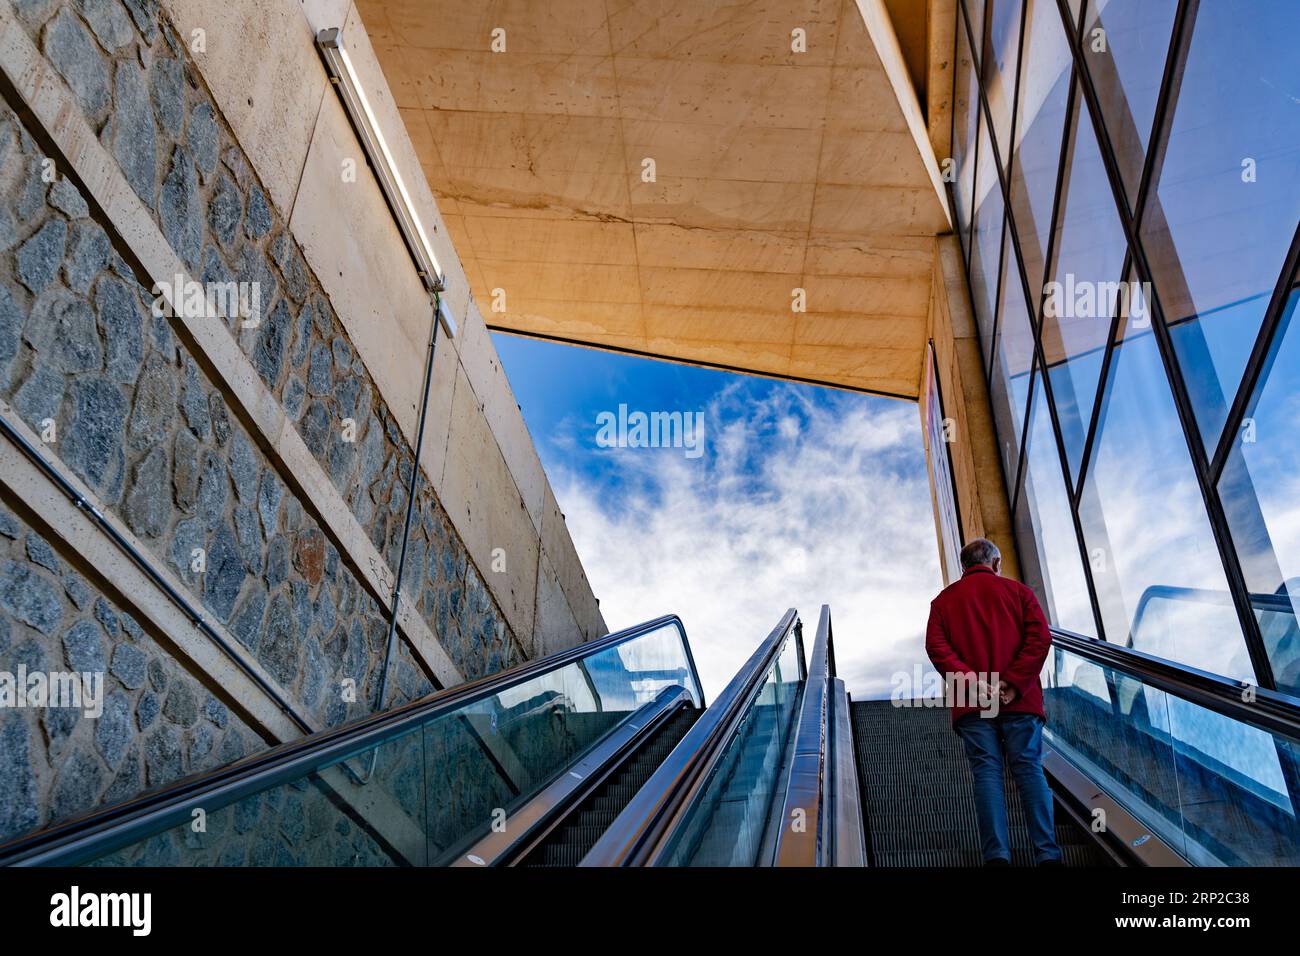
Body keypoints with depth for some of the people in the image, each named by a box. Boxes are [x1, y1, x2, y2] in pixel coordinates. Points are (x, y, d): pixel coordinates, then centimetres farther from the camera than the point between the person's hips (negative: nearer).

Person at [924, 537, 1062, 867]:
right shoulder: (1017, 590, 12)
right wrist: (1014, 683, -10)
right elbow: (1040, 637, -3)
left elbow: (936, 646, -3)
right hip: (1019, 700, 0)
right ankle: (1047, 853, -2)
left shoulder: (943, 599, 13)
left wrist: (971, 681, -11)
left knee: (987, 772, -1)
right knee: (1029, 768, 3)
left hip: (971, 704, 0)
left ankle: (997, 854, -7)